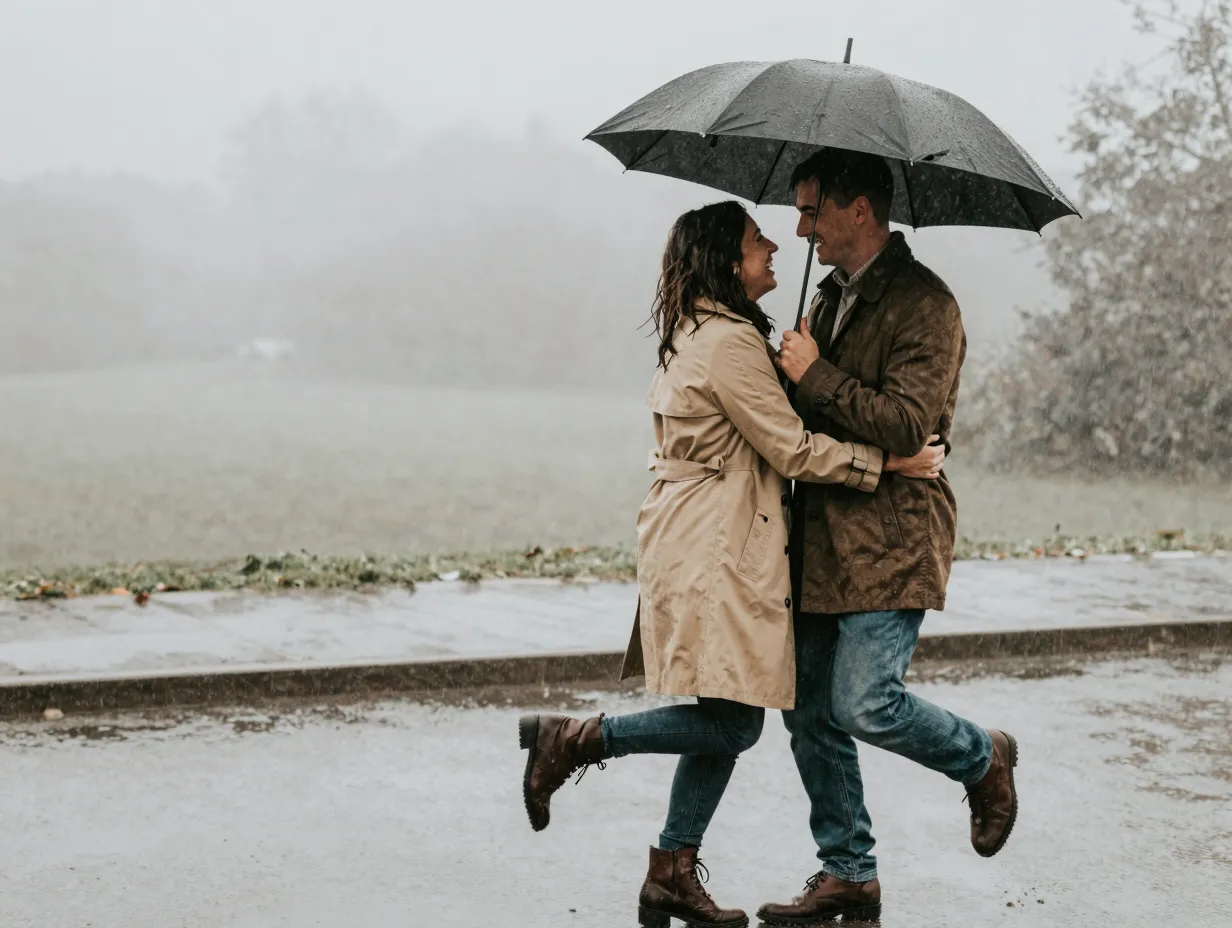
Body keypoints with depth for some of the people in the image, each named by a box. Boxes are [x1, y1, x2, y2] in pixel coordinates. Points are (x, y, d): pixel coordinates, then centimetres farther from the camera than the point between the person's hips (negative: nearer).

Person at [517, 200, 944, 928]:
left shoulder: (695, 335, 17)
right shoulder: (730, 342, -15)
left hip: (707, 546, 10)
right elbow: (791, 448, -14)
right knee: (732, 724, -9)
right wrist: (889, 462, -8)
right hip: (715, 552, -10)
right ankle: (574, 740, -3)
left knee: (727, 722, 10)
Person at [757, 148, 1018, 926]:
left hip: (891, 538, -8)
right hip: (822, 539, 9)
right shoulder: (832, 295, 17)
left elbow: (907, 426, -22)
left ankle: (984, 761, 16)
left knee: (864, 704, -14)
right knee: (810, 712, 7)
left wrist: (817, 375, -16)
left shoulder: (925, 305, -12)